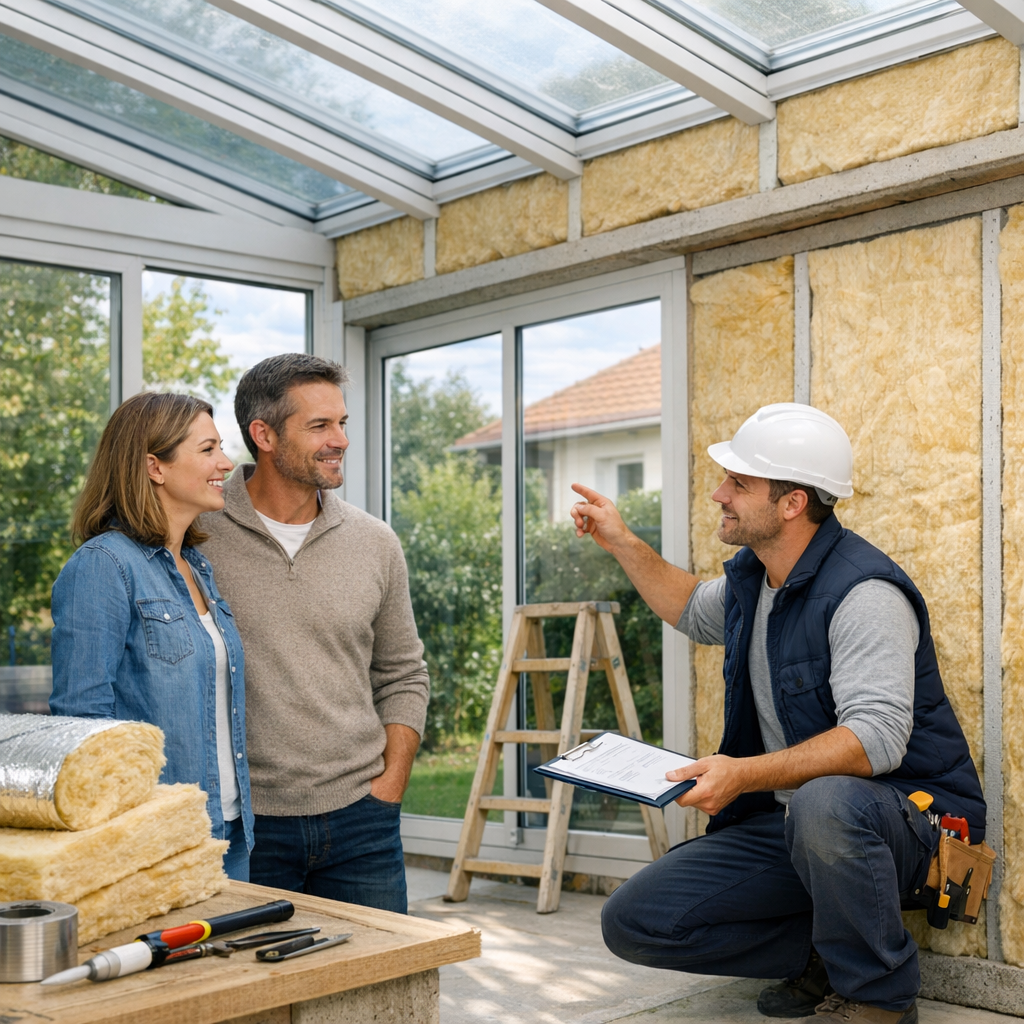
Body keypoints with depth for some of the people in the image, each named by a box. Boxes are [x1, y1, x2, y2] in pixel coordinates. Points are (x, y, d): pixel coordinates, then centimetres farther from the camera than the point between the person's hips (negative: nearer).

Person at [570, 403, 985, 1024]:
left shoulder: (862, 593, -21)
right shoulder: (752, 576, 7)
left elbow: (876, 738, -33)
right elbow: (696, 612, 32)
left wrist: (745, 773, -42)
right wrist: (622, 543, 24)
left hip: (908, 814, -7)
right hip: (790, 823, 8)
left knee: (825, 802, -44)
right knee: (633, 922, -6)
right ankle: (826, 954, 5)